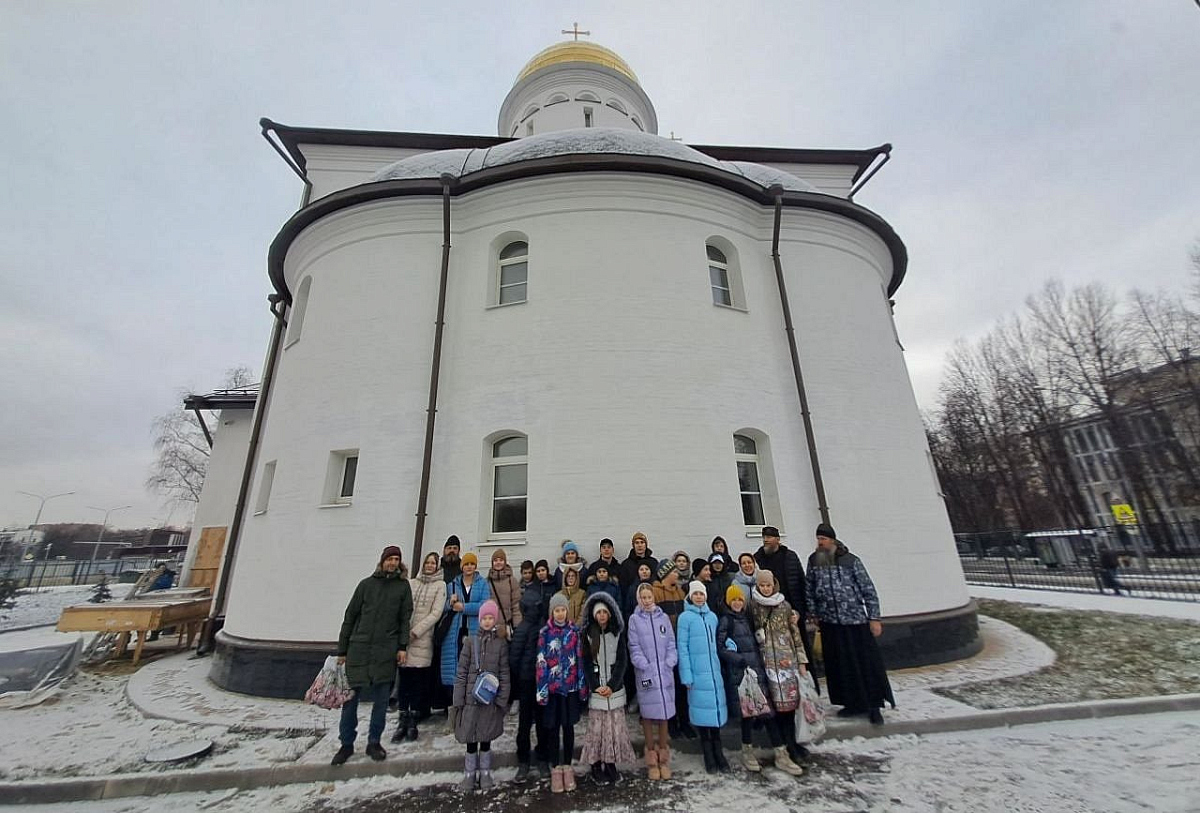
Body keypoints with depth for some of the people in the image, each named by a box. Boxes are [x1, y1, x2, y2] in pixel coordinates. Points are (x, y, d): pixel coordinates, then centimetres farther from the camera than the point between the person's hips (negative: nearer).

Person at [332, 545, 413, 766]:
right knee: (351, 696, 5)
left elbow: (405, 618, 3)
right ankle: (346, 743, 24)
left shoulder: (403, 586, 5)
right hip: (359, 648, 0)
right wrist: (342, 650, 8)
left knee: (381, 699, 7)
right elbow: (350, 616, 9)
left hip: (386, 651, 0)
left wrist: (402, 646, -5)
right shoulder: (367, 584, 6)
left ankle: (374, 742, 23)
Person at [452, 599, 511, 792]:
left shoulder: (501, 643, -2)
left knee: (486, 739, 12)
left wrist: (502, 700, -5)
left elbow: (504, 674, 0)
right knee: (471, 740, 8)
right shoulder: (471, 641, -3)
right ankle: (469, 775, 26)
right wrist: (458, 699, -5)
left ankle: (485, 774, 30)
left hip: (491, 699, 0)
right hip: (471, 698, 0)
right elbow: (461, 672, -2)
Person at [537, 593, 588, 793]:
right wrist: (542, 689, -8)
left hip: (571, 686, 1)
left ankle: (567, 766, 28)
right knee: (553, 728, 9)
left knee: (568, 727, 11)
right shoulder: (545, 633, -5)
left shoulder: (574, 631, -1)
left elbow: (580, 659, 2)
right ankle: (555, 769, 24)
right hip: (552, 687, -1)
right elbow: (541, 662, -6)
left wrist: (582, 686, 1)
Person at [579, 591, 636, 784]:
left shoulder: (617, 633, 4)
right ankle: (596, 768, 14)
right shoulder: (587, 634, 1)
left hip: (615, 689, 1)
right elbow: (586, 662, -1)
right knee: (596, 728, -1)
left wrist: (612, 685, -9)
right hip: (596, 689, -1)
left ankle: (611, 766, 17)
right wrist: (595, 686, -10)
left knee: (615, 727, 2)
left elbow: (622, 661, 0)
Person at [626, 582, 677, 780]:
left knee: (664, 713, 9)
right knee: (648, 714, 5)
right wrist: (646, 667, -12)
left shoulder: (663, 617, 5)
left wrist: (669, 664, -7)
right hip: (645, 674, -2)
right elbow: (634, 648, -4)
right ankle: (652, 758, 20)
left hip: (665, 673, 2)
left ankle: (664, 756, 25)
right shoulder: (634, 619, -2)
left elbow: (671, 644, 6)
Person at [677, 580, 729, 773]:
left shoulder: (712, 616, 9)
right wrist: (687, 675, -11)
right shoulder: (685, 617, -6)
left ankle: (719, 755, 22)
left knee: (717, 710, 8)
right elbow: (682, 647, -7)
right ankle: (709, 758, 18)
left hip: (714, 671, 4)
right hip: (698, 674, -4)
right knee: (703, 713, 3)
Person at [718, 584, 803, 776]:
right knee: (747, 712, 1)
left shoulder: (747, 618, 13)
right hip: (739, 673, -5)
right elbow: (720, 649, -9)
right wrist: (742, 660, -15)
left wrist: (761, 662, 7)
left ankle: (781, 755, 13)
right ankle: (747, 753, 21)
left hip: (758, 670, 5)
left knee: (769, 711, 3)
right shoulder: (725, 621, -4)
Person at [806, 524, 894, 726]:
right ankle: (852, 703, 26)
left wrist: (874, 618, -6)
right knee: (840, 666, 10)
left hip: (856, 621, -2)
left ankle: (873, 706, 22)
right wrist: (813, 615, 7)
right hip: (830, 623, 3)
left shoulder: (851, 560, -8)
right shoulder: (814, 561, 0)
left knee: (867, 664, 5)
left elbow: (869, 590, -4)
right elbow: (810, 591, 7)